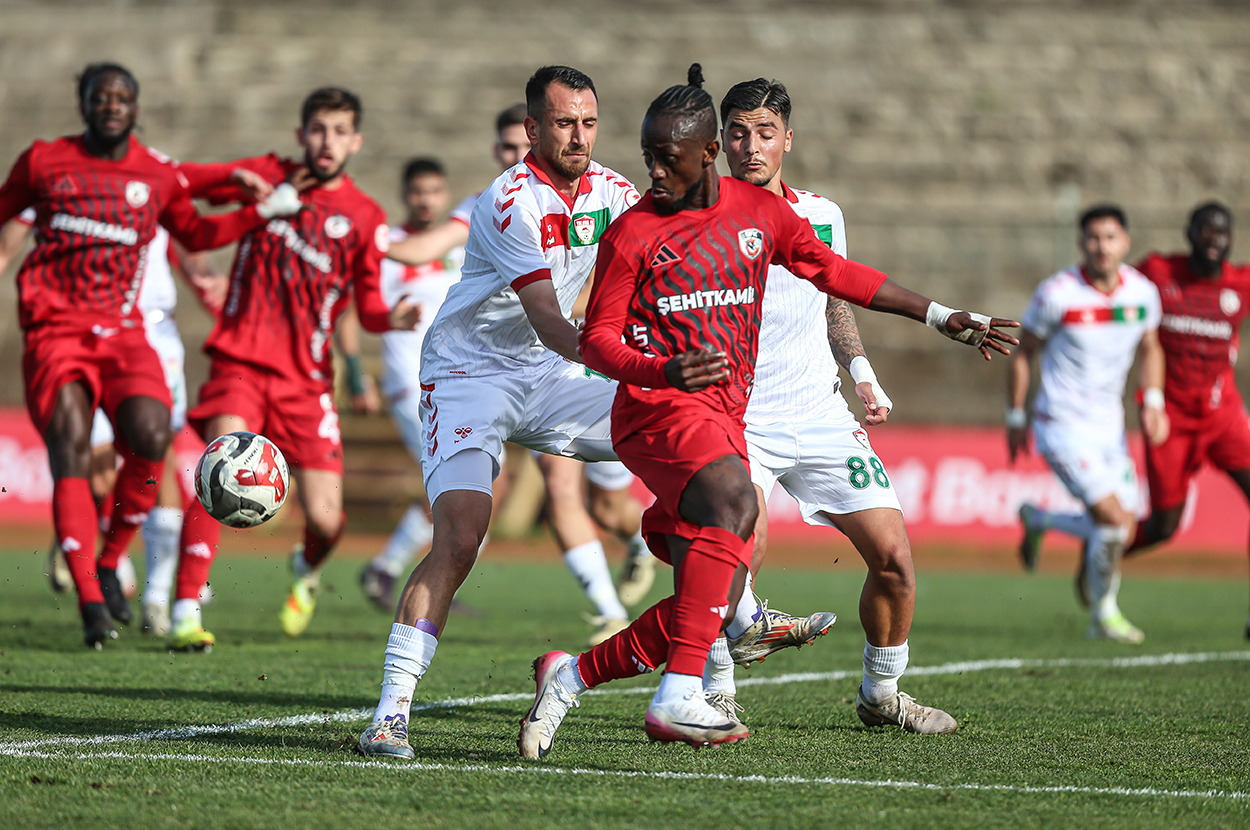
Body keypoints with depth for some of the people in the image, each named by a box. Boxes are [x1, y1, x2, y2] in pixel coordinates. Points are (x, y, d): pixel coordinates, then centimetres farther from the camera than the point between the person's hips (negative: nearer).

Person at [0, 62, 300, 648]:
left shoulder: (158, 175, 10)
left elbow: (195, 234, 26)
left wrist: (262, 213, 16)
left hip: (123, 334, 2)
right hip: (54, 330, -1)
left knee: (150, 436, -23)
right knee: (70, 450, -19)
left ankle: (109, 562, -1)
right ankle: (90, 601, -18)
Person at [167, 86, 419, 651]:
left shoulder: (365, 217, 5)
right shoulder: (267, 176, 6)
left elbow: (368, 306, 5)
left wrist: (393, 318, -16)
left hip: (306, 379, 1)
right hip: (240, 358, -1)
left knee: (326, 520, -5)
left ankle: (308, 568, 33)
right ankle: (186, 611, -25)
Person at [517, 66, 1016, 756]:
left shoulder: (759, 212, 11)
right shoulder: (632, 234, -1)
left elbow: (835, 272, 22)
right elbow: (597, 341, -2)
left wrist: (943, 319, 22)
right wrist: (666, 371, -22)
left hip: (726, 421, 6)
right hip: (658, 407, -6)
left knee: (708, 613, -3)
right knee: (733, 500, -36)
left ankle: (569, 676, 14)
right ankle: (678, 700, -41)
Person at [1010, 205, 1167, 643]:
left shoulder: (1142, 292, -3)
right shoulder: (1057, 294, -16)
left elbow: (1150, 347, 16)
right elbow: (1023, 352, -3)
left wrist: (1153, 402, 1)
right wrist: (1016, 418, 2)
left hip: (1109, 425, 6)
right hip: (1063, 427, -6)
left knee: (1121, 528, 7)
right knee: (1115, 519, -16)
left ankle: (1036, 519, 33)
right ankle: (1104, 615, 8)